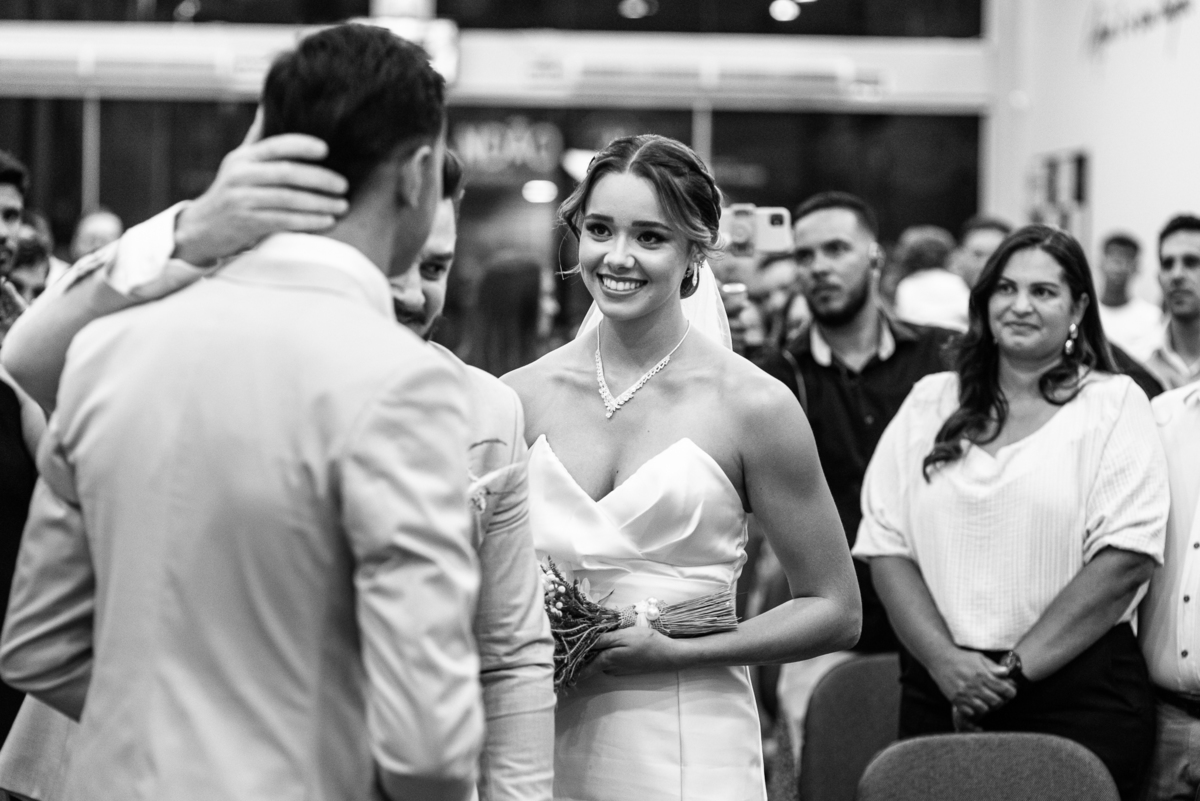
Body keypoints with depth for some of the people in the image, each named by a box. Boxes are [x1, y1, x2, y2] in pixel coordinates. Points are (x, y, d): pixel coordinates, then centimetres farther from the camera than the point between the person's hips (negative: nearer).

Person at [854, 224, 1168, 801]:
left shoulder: (1114, 404, 3)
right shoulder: (930, 403, 12)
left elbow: (1125, 557, -7)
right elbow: (885, 544, 4)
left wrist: (1016, 668, -11)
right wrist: (945, 660, -10)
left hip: (1079, 691, -2)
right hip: (938, 691, 2)